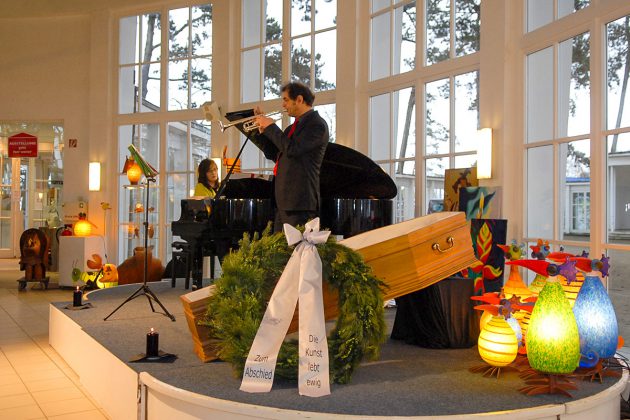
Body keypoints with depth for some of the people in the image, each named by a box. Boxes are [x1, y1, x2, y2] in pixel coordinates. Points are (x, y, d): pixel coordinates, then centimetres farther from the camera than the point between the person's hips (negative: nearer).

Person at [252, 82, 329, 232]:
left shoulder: (317, 124, -8)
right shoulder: (294, 126, 20)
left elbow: (291, 149, -21)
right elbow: (274, 154, 24)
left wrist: (270, 127, -9)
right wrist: (261, 131, 14)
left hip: (299, 202, -9)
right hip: (283, 200, 9)